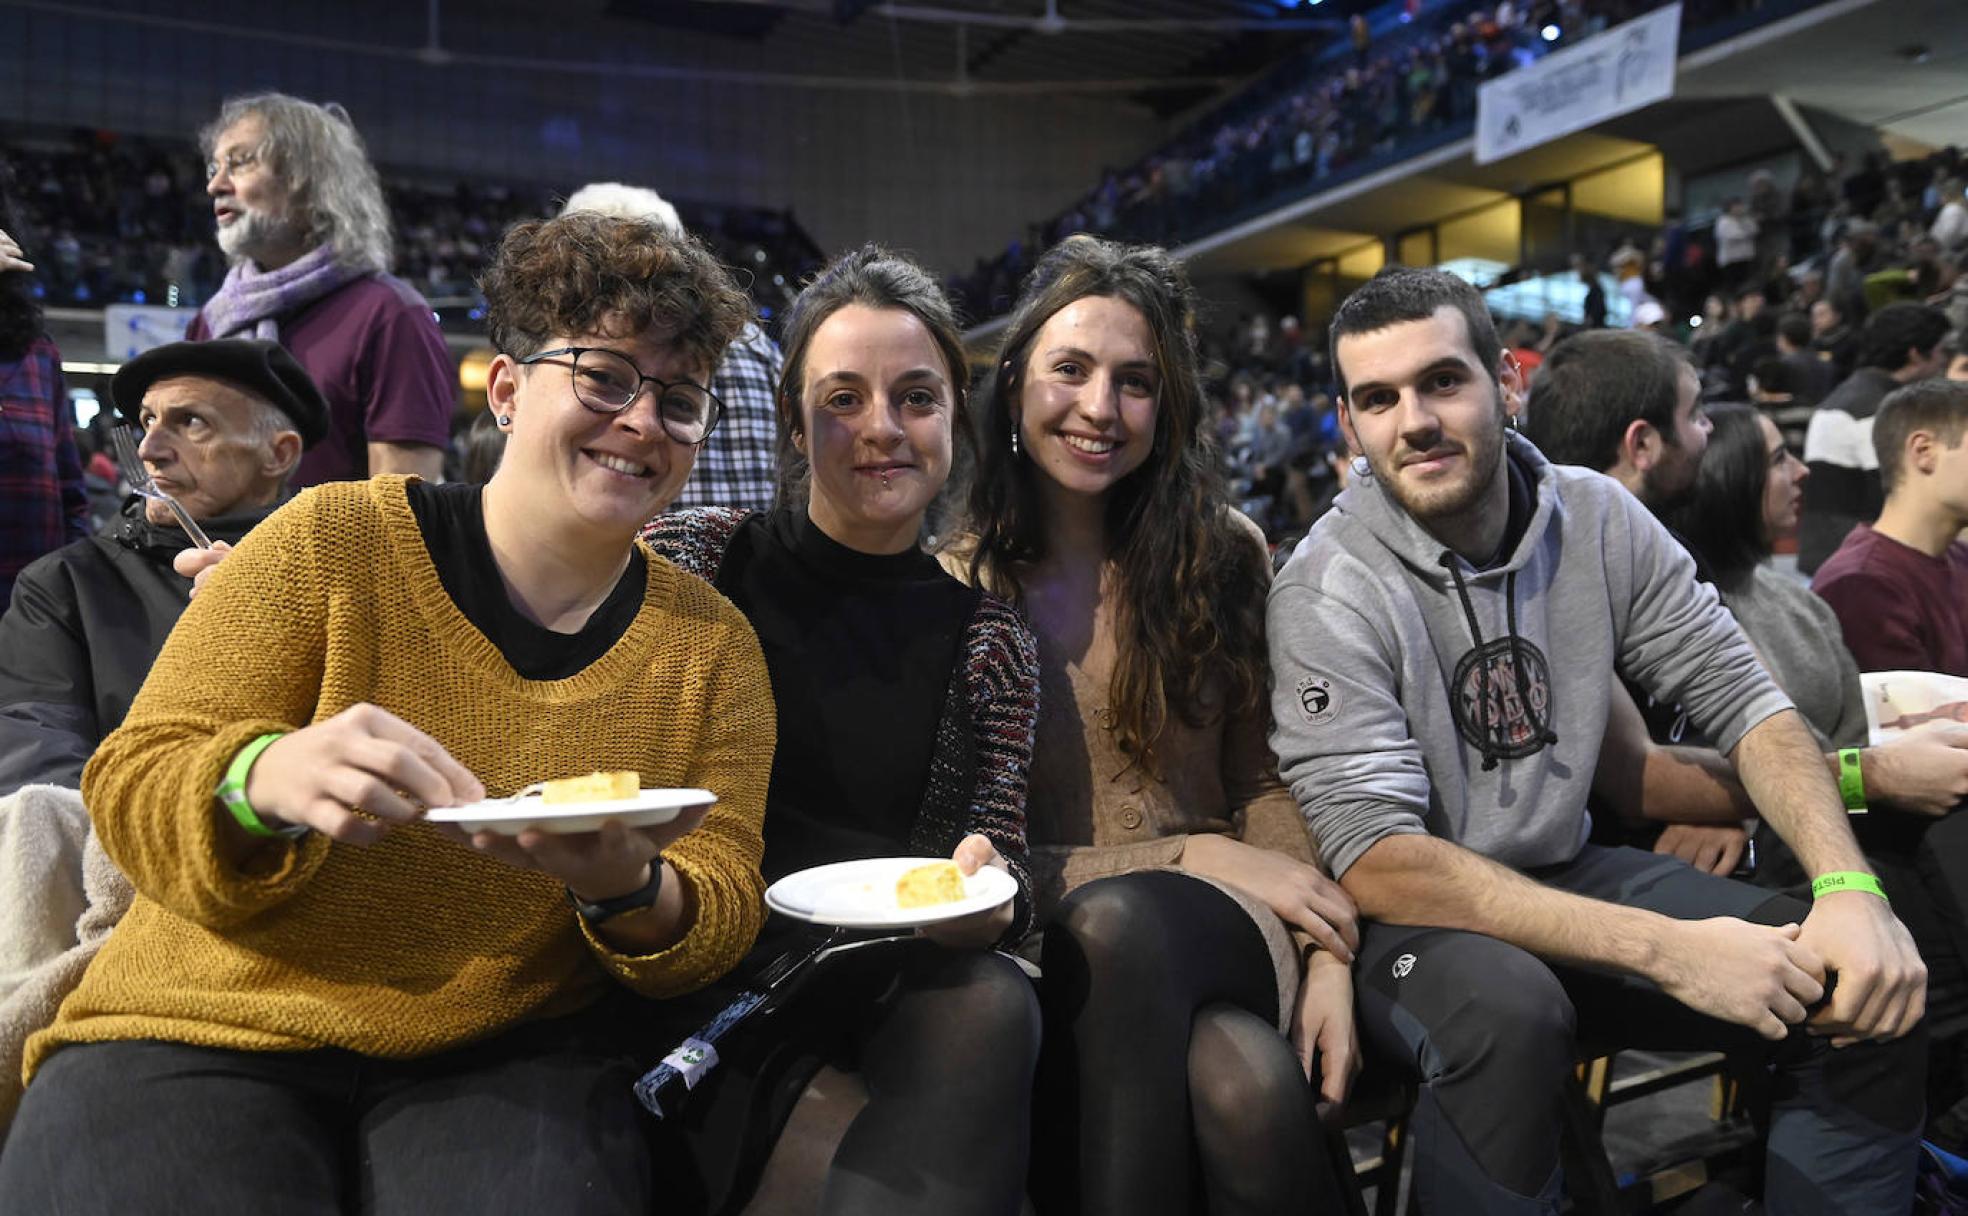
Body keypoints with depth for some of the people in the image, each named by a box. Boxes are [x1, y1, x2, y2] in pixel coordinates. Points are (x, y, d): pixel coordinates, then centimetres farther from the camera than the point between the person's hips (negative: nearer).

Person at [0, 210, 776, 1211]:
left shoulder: (713, 648, 1)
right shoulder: (332, 543, -6)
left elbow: (721, 919, 0)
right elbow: (129, 788, -6)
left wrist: (631, 893, -24)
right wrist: (264, 779, -30)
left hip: (509, 1056, 1)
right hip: (203, 1037, 0)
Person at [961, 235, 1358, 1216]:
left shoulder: (1223, 554, 6)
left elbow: (1261, 781, 7)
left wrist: (1326, 954, -9)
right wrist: (1194, 857, -12)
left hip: (1212, 928, 2)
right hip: (1050, 949, -2)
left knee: (1117, 921, -35)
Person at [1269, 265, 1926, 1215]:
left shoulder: (1599, 520, -2)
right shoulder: (1328, 591, -18)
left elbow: (1741, 698, 1)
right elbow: (1379, 862, -24)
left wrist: (1850, 886, -17)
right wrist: (1667, 950, -29)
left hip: (1568, 875, 5)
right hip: (1413, 917, -5)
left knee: (1874, 992, -11)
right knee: (1508, 1012, -36)